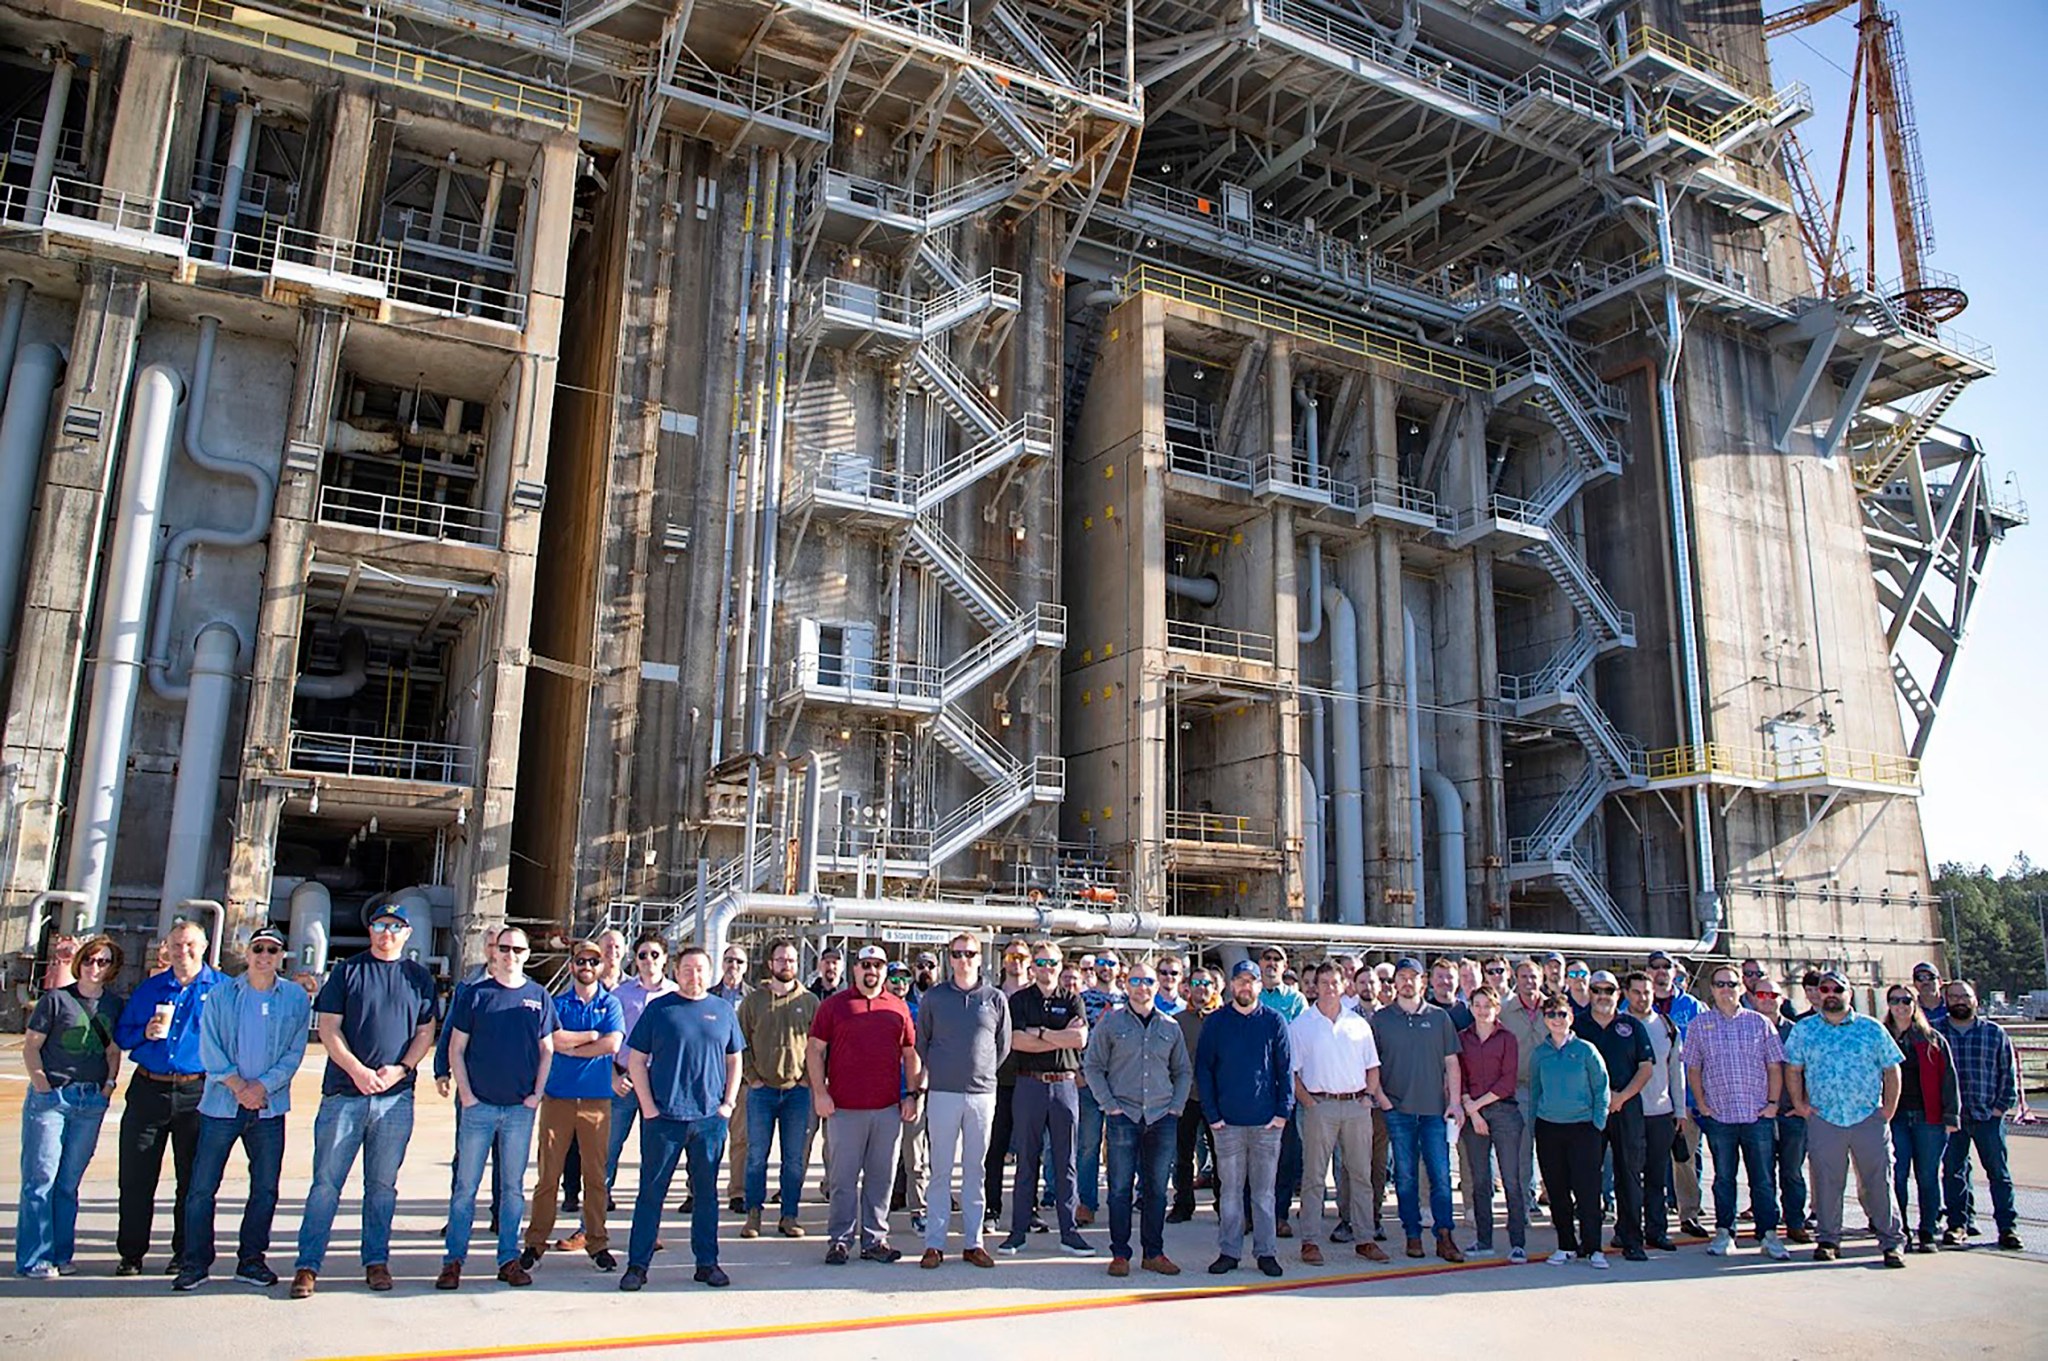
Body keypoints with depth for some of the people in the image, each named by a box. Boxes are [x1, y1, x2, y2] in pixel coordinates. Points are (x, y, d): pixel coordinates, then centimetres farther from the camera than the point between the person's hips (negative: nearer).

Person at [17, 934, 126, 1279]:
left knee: (69, 1182, 9)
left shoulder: (116, 1004, 9)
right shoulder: (56, 1000, -3)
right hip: (51, 1096, -4)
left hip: (92, 1100, 4)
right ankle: (33, 1258, 4)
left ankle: (60, 1254, 16)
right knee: (41, 1178, -3)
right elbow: (30, 1047, -1)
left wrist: (108, 1086, 5)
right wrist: (43, 1088, -9)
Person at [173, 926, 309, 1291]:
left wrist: (263, 1086, -11)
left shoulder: (296, 998, 3)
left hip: (269, 1107, 1)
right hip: (221, 1103, -1)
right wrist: (238, 1086, -10)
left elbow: (295, 1052, 1)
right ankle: (195, 1262, 12)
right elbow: (209, 1048, -1)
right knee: (202, 1186, 0)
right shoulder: (222, 994, 2)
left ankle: (251, 1260, 17)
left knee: (266, 1188, 5)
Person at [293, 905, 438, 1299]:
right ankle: (308, 1264, 8)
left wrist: (401, 1068, -8)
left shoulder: (419, 977, 11)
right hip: (344, 1093, -1)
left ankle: (377, 1261, 16)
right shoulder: (347, 970, 6)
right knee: (326, 1182, 0)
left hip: (396, 1096, 2)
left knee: (383, 1185, 8)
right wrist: (357, 1070, -12)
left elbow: (426, 1032, 10)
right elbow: (327, 1027, 0)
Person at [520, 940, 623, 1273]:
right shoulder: (557, 1003, 8)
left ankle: (597, 1242, 12)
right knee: (548, 1172, 0)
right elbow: (554, 1039, -11)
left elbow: (613, 1044, -8)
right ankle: (536, 1242, 9)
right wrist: (593, 1035, -7)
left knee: (595, 1173, 4)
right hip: (557, 1096, 0)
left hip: (597, 1099, 0)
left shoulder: (611, 1004, 8)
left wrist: (570, 1046, -6)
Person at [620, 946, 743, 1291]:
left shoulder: (723, 1010, 8)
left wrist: (729, 1102, 3)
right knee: (651, 1191, 3)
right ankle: (637, 1265, 12)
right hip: (664, 1117, -2)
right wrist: (648, 1106, -6)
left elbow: (734, 1059, 14)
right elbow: (636, 1060, 2)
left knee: (707, 1192, 9)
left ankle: (707, 1262, 18)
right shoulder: (658, 1009, 1)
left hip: (710, 1119, 2)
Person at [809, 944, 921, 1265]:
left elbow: (910, 1054, 14)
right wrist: (820, 1092, -6)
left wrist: (914, 1094, 6)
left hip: (888, 1108, 2)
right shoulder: (833, 1004, 4)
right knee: (843, 1178, 3)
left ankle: (875, 1239, 17)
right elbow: (814, 1049, 2)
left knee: (881, 1177, 8)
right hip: (844, 1107, -2)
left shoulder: (898, 1007, 11)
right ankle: (840, 1241, 14)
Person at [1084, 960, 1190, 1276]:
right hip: (1123, 1116, -3)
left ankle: (1153, 1252, 18)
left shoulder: (1170, 1027, 10)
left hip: (1162, 1117, 3)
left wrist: (1177, 1106, 5)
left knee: (1156, 1188, 8)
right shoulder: (1110, 1022, 1)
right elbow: (1092, 1066, 2)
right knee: (1120, 1187, 0)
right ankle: (1120, 1253, 9)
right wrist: (1109, 1105, -6)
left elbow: (1184, 1071, 18)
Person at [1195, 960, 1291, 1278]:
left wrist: (1283, 1111, -5)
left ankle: (1267, 1251, 15)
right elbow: (1203, 1069, 3)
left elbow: (1286, 1068, 3)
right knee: (1230, 1189, 5)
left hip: (1266, 1120, 0)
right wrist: (1211, 1113, -4)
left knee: (1264, 1190, 7)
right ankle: (1229, 1251, 13)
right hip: (1227, 1121, 0)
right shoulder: (1215, 1022, 3)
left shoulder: (1274, 1021, 3)